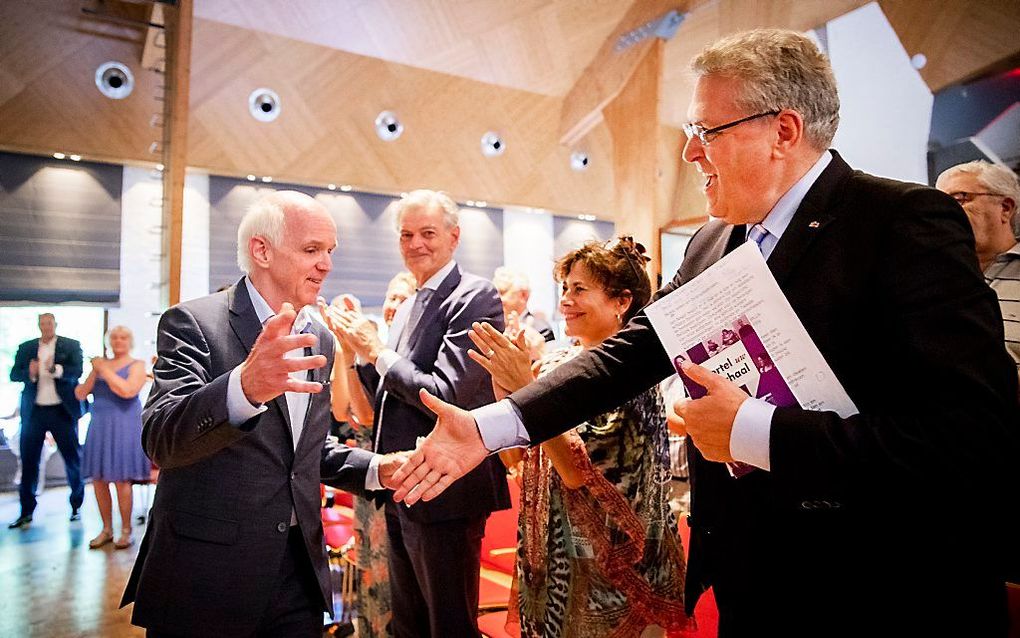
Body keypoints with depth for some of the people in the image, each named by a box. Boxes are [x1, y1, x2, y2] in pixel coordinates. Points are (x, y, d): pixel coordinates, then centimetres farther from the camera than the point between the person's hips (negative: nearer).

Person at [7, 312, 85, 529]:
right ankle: (26, 512, 13)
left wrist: (56, 369, -29)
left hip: (62, 410, -2)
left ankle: (76, 506, 19)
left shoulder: (71, 346, 2)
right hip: (34, 411, 2)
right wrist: (29, 373, -18)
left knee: (73, 458, 5)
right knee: (29, 460, 3)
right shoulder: (26, 348, 8)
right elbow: (14, 375, 3)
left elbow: (77, 371, -11)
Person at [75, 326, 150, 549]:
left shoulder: (137, 365, 0)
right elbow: (80, 394, 8)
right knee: (98, 479, 6)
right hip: (99, 427, 5)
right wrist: (94, 373, -7)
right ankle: (107, 529, 18)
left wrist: (104, 370, -12)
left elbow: (128, 390, -18)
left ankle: (126, 531, 7)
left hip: (123, 427, -5)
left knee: (121, 480, -3)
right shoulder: (101, 364, 14)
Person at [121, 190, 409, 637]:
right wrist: (245, 387, -43)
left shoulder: (318, 340, 8)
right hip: (205, 573, -5)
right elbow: (160, 438, -25)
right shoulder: (194, 323, -11)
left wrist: (375, 469, 1)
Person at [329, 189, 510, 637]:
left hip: (446, 493, -9)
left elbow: (446, 394, -23)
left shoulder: (475, 296, -14)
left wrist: (377, 352, -13)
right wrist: (360, 350, 0)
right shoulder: (407, 307, 13)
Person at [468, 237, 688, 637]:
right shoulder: (556, 361, 1)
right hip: (550, 549, 6)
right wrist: (502, 388, -15)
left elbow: (579, 472, -25)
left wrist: (525, 387, -27)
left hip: (609, 557, -6)